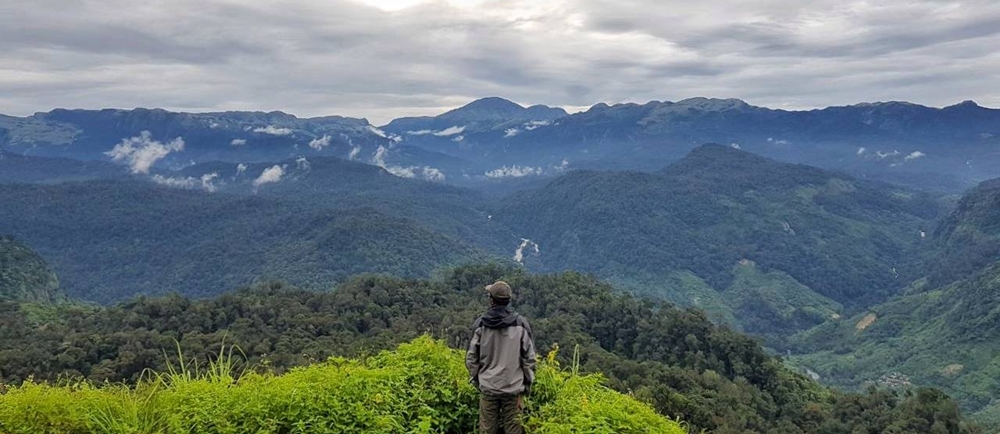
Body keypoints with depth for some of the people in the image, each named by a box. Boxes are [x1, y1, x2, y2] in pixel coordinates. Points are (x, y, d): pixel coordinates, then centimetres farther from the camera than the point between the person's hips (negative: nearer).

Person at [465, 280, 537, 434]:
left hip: (488, 388, 0)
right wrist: (527, 384, 7)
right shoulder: (521, 324, -6)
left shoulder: (480, 324, -5)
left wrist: (476, 380, 14)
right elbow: (529, 358, -2)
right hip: (513, 388, 0)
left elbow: (471, 357, 1)